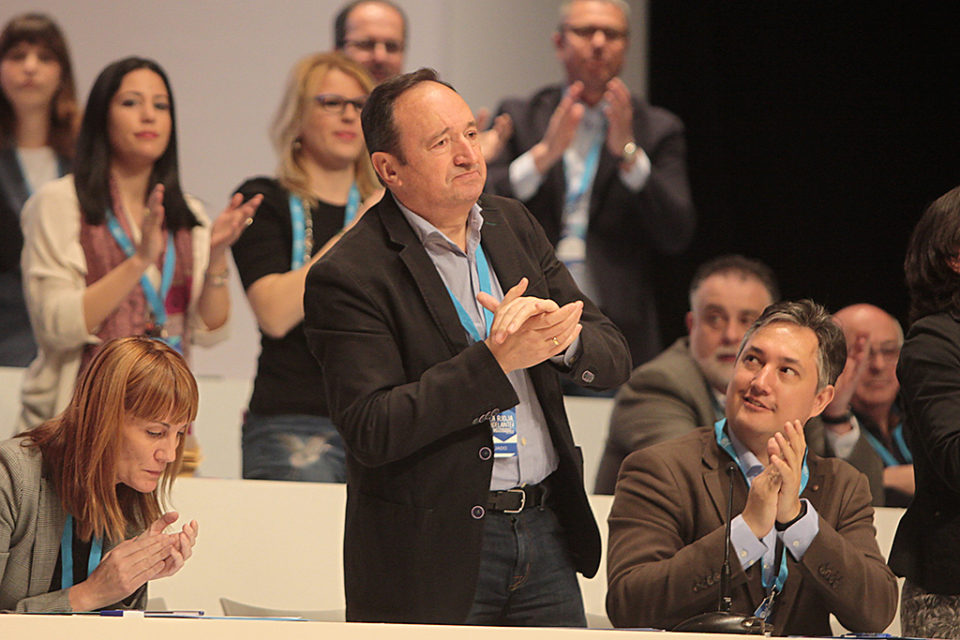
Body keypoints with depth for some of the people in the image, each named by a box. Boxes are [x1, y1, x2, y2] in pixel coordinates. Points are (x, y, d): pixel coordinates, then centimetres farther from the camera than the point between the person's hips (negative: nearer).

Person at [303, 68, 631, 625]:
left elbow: (614, 359, 7)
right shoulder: (348, 276, -11)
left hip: (546, 536, 5)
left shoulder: (512, 225, 9)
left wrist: (560, 338, -16)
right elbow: (371, 432, -19)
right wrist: (493, 360, -22)